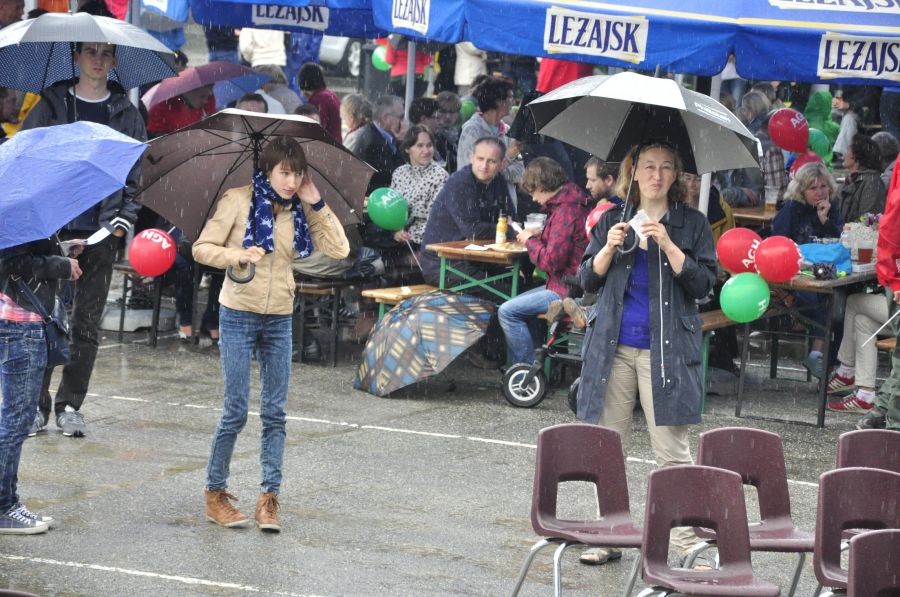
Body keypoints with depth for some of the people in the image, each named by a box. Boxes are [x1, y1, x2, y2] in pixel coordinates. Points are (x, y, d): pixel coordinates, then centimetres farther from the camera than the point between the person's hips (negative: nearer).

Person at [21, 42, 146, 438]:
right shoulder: (52, 105, 6)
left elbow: (137, 173, 9)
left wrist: (124, 219, -3)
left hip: (101, 232, 1)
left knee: (87, 323, 3)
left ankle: (70, 405, 12)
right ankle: (37, 403, 4)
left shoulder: (126, 114, 9)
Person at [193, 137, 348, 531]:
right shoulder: (238, 201, -7)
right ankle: (215, 493, 10)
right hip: (239, 316, -4)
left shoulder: (299, 211, 4)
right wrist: (237, 255, -24)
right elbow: (202, 248, -7)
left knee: (275, 412, 3)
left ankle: (269, 498, 7)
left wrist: (316, 204, -7)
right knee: (236, 411, -4)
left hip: (279, 320, 4)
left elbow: (338, 249, -2)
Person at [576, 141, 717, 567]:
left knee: (672, 451, -6)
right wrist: (609, 248, -10)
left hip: (666, 350, -3)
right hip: (613, 347, 3)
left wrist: (668, 246, -16)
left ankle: (682, 545, -3)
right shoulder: (612, 220, 11)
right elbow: (588, 280, 8)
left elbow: (703, 284, -5)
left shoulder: (692, 224, 4)